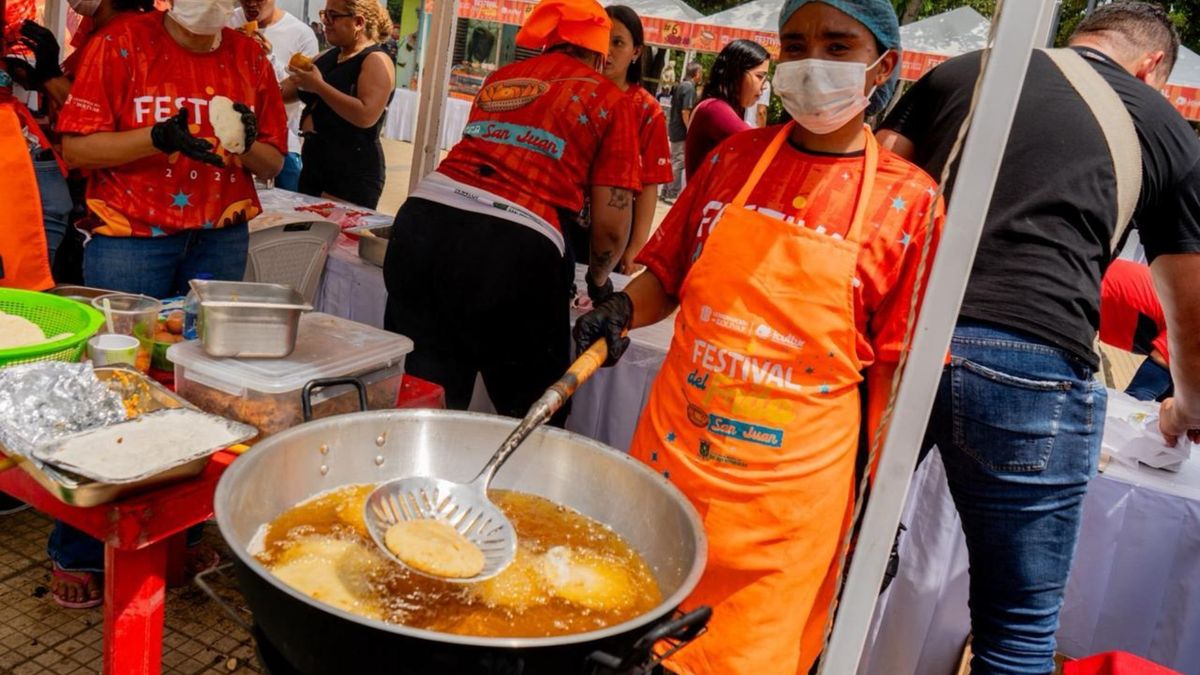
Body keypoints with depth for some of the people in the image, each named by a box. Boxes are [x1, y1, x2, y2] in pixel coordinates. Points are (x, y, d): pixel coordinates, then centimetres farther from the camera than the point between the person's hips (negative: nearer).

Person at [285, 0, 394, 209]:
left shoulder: (376, 61, -11)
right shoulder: (328, 57, 13)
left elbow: (366, 116, -26)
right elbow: (283, 92, 21)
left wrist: (319, 86, -23)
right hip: (313, 167, 9)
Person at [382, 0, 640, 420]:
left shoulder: (500, 78, 24)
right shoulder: (611, 101, 10)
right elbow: (610, 220, 5)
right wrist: (599, 278, 24)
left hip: (425, 223, 5)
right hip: (515, 248, -4)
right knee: (533, 416, 15)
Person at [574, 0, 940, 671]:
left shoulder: (910, 200, -5)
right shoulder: (734, 157, 3)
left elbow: (894, 368, -2)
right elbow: (667, 275, 12)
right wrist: (622, 310, -10)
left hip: (793, 484, -2)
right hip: (672, 449, 3)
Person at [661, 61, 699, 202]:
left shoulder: (680, 86, 12)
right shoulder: (690, 88, -16)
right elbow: (685, 112, -22)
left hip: (674, 129, 9)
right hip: (682, 132, -9)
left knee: (673, 161, 15)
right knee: (678, 163, -4)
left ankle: (667, 192, 21)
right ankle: (672, 194, 0)